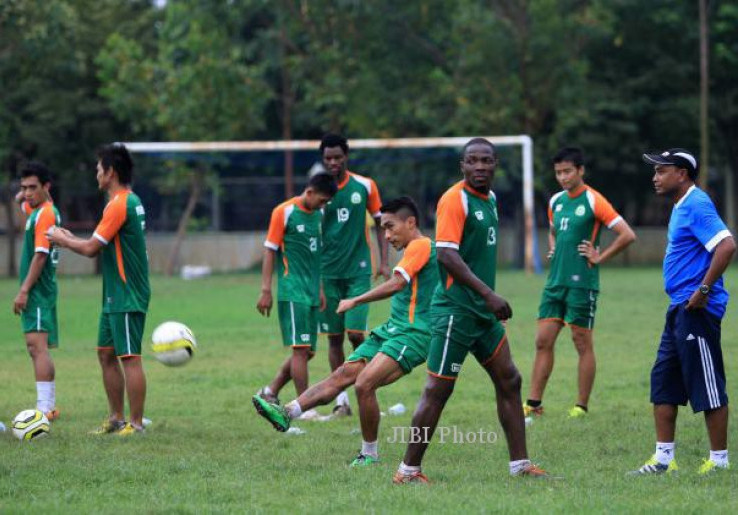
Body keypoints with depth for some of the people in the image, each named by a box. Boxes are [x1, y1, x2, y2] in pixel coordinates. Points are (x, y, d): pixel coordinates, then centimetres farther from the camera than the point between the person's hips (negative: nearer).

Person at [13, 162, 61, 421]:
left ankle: (45, 408, -26)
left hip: (38, 290, -11)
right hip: (38, 291, 11)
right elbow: (22, 201, 38)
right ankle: (50, 406, 20)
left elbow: (40, 255, -20)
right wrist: (22, 197, 14)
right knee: (37, 348, 15)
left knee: (37, 346, -18)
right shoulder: (37, 210, 14)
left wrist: (24, 290, -22)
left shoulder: (45, 214, -14)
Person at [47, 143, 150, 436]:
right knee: (106, 354, 13)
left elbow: (91, 249, -17)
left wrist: (63, 240, 0)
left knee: (130, 358, -6)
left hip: (127, 298, -10)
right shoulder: (132, 201, 14)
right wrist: (70, 239, 14)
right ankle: (117, 419, 19)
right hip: (115, 297, 10)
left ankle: (136, 424, -4)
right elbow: (102, 246, 19)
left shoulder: (119, 205, -17)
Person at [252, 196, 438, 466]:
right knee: (343, 374, -3)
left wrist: (355, 301, -17)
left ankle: (369, 454, -9)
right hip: (392, 330, 10)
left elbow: (397, 283, -21)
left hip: (412, 334, -10)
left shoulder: (421, 246, -9)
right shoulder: (412, 250, 22)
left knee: (364, 383, -22)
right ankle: (287, 413, -12)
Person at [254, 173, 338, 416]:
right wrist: (266, 290, -11)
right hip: (292, 292, -8)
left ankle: (270, 392, 18)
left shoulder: (318, 214, 14)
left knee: (307, 351, 7)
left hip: (311, 294, 8)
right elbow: (270, 251, -7)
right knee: (301, 349, -10)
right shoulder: (284, 212, -7)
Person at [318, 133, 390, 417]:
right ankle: (341, 399, 10)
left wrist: (384, 262, 0)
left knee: (356, 332, -10)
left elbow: (379, 222, 9)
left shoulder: (365, 186, 1)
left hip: (358, 270, -1)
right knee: (334, 337, 3)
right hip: (328, 273, 1)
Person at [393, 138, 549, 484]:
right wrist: (489, 294, -26)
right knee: (438, 390, -5)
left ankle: (520, 464, 15)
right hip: (456, 309, -9)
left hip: (483, 311, 9)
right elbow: (447, 254, -23)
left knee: (509, 381, 9)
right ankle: (408, 471, 2)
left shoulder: (489, 199, 13)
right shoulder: (455, 199, -14)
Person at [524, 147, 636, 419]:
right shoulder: (556, 201, 12)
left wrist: (599, 258, -11)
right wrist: (553, 249, 13)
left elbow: (627, 235, -13)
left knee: (583, 343, 0)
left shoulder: (593, 201, -9)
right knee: (543, 341, 4)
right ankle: (534, 404, 7)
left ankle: (582, 406, 7)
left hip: (582, 283, -7)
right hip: (555, 282, 7)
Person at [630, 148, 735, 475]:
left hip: (697, 311, -11)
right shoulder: (681, 207, 16)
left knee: (707, 387, -4)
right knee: (663, 382, 11)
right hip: (680, 310, 11)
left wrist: (704, 290, -24)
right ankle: (663, 458, 15)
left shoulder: (697, 206, -15)